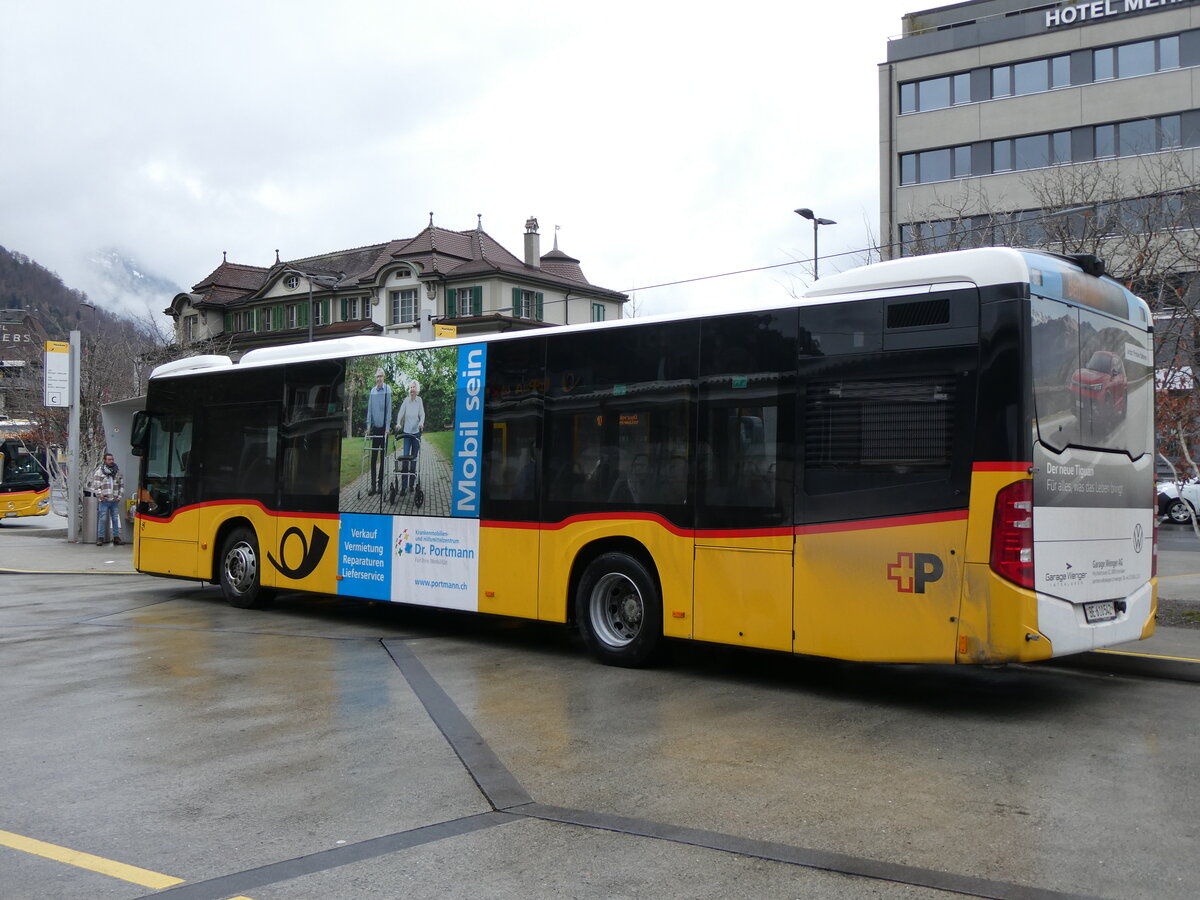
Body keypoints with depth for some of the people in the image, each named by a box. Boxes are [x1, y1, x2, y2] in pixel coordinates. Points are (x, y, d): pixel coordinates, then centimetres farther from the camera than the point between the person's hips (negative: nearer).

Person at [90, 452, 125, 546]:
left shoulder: (117, 471, 13)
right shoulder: (99, 471, 1)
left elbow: (122, 485, 16)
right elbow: (96, 485, -2)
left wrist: (120, 496, 6)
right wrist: (100, 496, -9)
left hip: (115, 500, 3)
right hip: (104, 500, -3)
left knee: (115, 519, 7)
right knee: (102, 519, -3)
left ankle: (116, 538, 13)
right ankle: (100, 538, 2)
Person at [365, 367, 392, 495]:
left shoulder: (387, 389, -7)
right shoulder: (372, 391, 6)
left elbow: (388, 409, -10)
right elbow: (369, 410, 9)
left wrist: (387, 427, -14)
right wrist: (368, 426, 3)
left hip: (383, 428, -4)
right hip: (374, 427, 4)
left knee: (382, 457, 2)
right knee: (373, 457, 2)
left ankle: (380, 484, 8)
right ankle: (373, 485, 3)